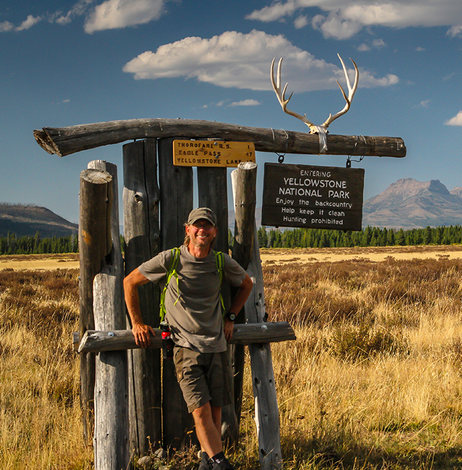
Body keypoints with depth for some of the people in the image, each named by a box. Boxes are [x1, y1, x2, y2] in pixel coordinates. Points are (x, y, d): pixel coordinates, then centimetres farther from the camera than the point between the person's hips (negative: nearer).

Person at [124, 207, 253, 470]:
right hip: (185, 347, -3)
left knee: (216, 410, 4)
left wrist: (230, 317, 17)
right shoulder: (170, 259, -5)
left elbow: (247, 284, 25)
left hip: (217, 346, 3)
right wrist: (137, 322, 5)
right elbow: (130, 282, 7)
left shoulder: (223, 263, 3)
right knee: (201, 410, -13)